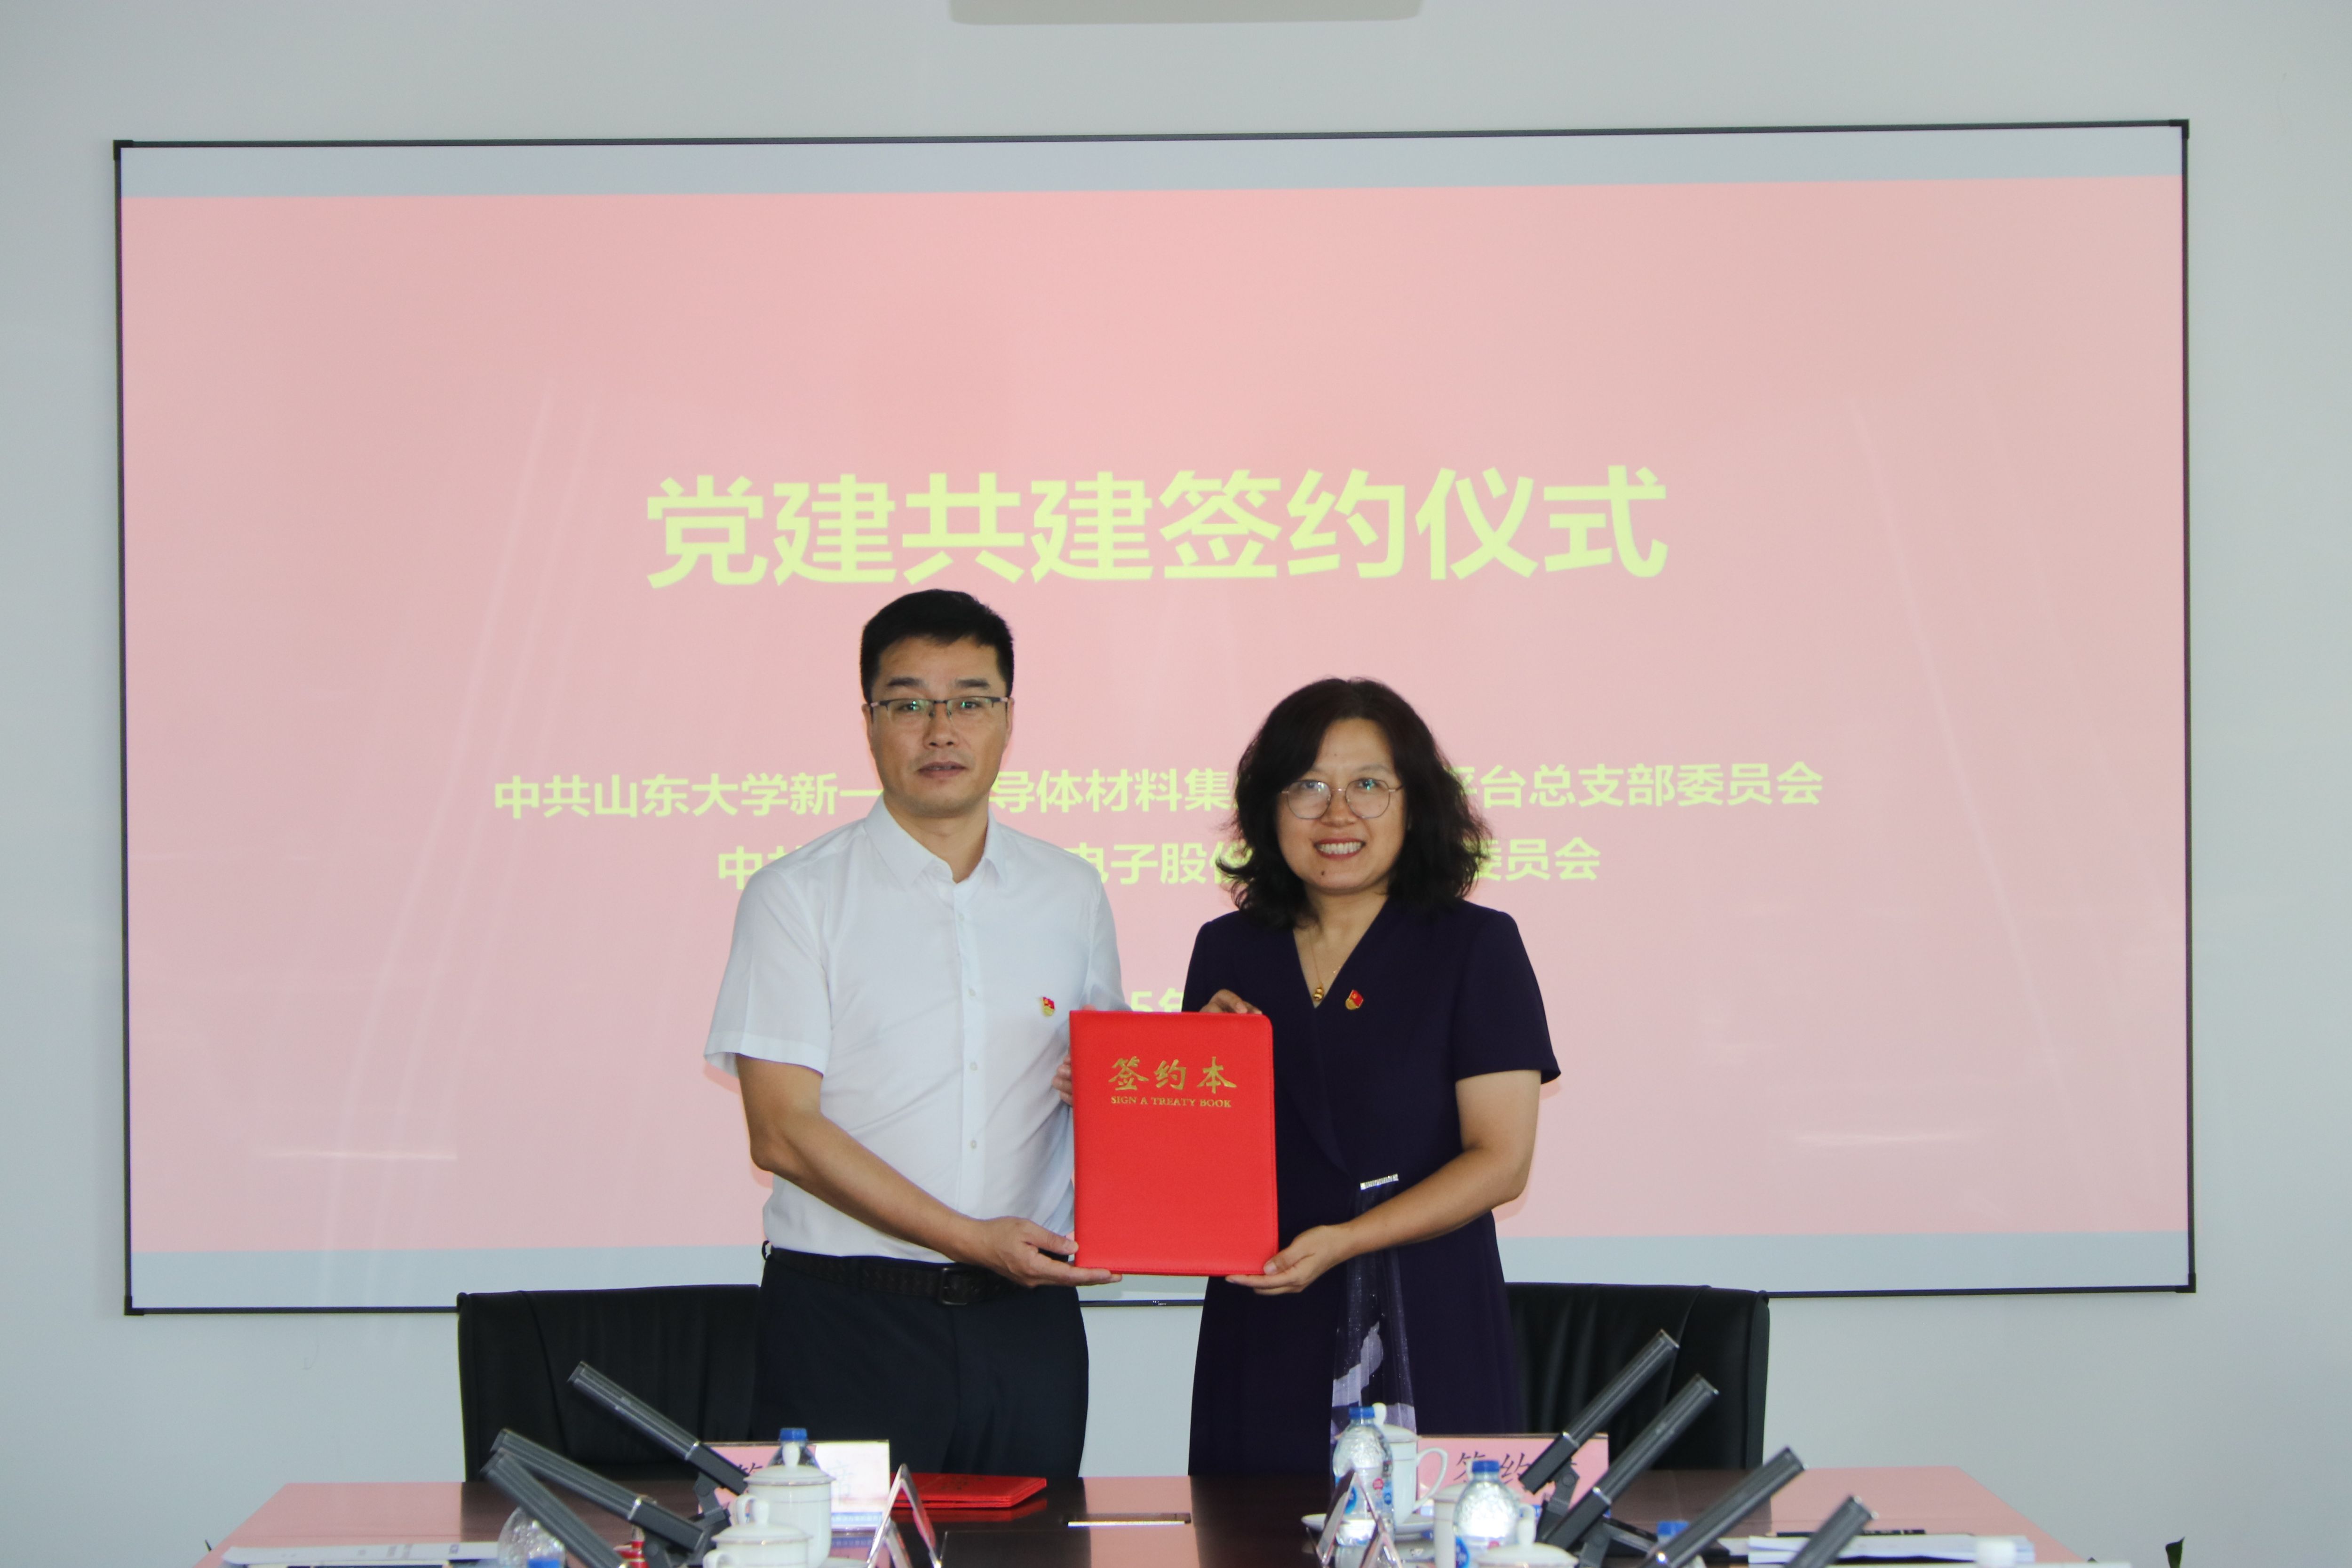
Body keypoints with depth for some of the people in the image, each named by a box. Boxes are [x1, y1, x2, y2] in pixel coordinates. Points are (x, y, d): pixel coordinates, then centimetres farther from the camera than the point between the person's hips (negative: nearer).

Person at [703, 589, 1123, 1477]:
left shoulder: (1070, 895, 11)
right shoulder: (797, 897, -1)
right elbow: (783, 1132, -7)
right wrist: (970, 1238, -14)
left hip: (1027, 1316, 4)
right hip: (849, 1314, -3)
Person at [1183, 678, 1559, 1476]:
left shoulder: (1477, 945, -1)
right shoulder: (1227, 952, 9)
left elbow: (1501, 1161, -6)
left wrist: (1342, 1241, -16)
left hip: (1427, 1334, -3)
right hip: (1262, 1346, 3)